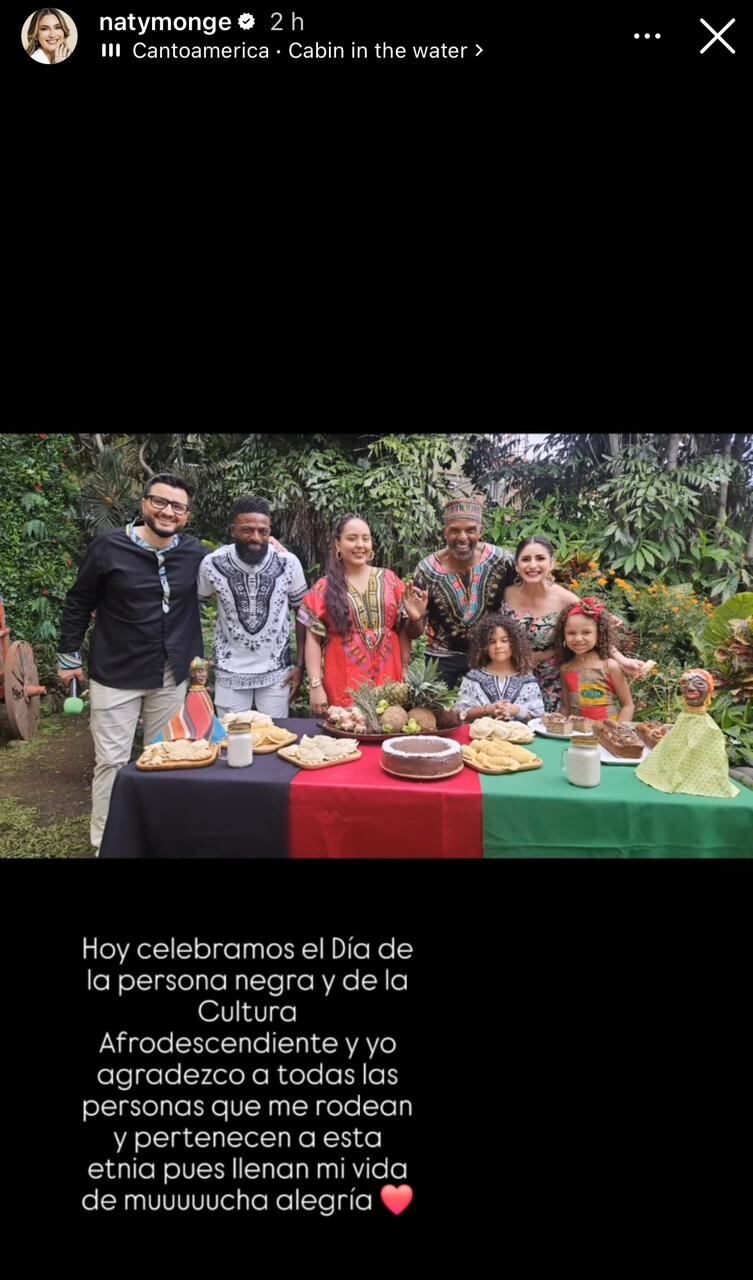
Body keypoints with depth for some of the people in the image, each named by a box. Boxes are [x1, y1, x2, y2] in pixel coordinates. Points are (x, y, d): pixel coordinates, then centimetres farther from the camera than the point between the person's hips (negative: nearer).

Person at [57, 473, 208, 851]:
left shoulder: (195, 553, -3)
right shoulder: (109, 547, -10)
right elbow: (78, 603, 0)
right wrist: (69, 656, 3)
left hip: (171, 677, 3)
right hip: (115, 675, -3)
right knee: (111, 762, 4)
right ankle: (104, 843, 20)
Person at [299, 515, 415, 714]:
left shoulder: (389, 579, 7)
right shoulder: (324, 588, 2)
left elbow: (403, 628, 10)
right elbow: (313, 639, 0)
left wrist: (406, 673, 5)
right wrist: (315, 685, -8)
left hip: (387, 679, 2)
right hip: (343, 683, -2)